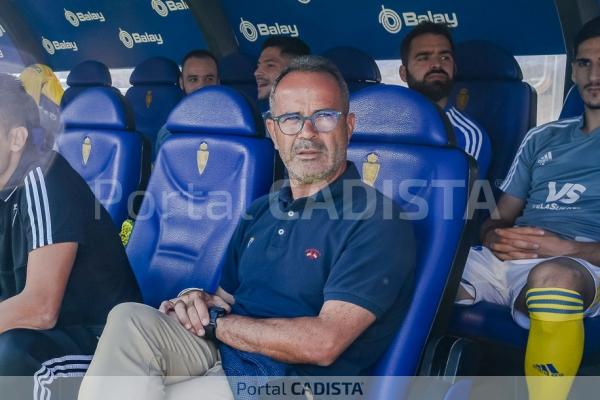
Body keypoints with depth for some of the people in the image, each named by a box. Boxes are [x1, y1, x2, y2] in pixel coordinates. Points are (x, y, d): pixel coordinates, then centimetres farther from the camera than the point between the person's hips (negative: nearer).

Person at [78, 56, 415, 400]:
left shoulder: (377, 220, -10)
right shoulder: (259, 212, 16)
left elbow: (322, 344, -20)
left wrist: (213, 321, -10)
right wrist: (199, 303, -6)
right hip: (219, 356, 7)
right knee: (130, 320, -22)